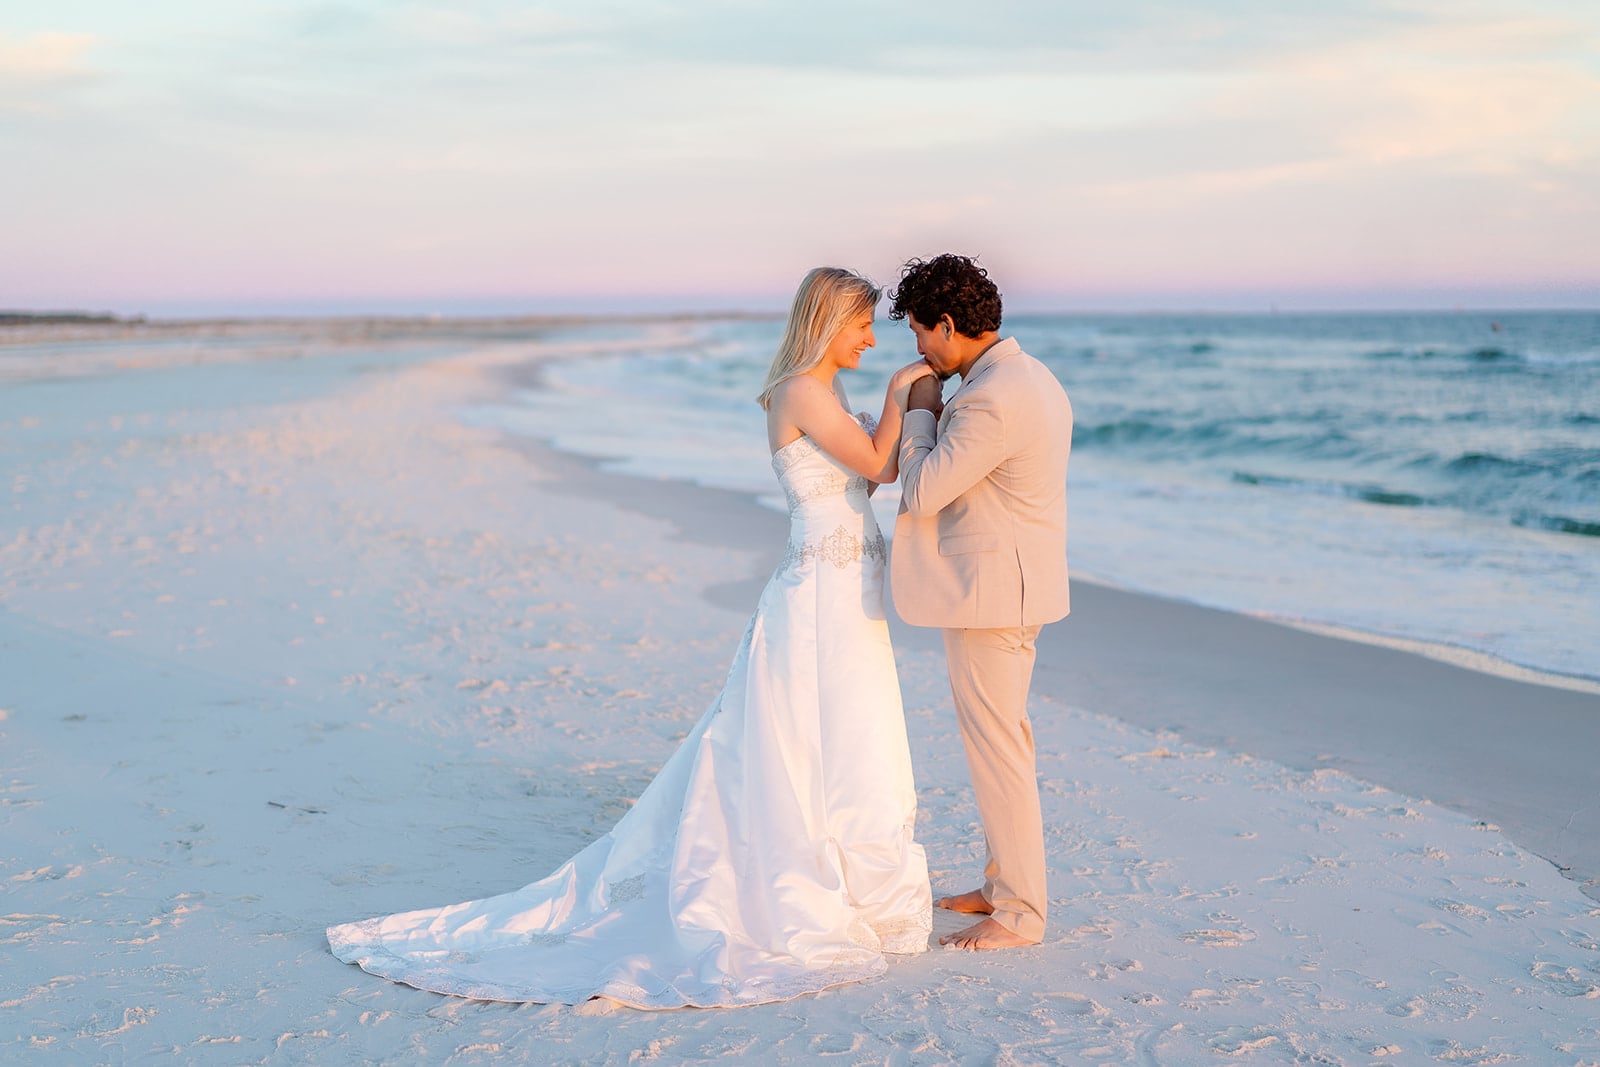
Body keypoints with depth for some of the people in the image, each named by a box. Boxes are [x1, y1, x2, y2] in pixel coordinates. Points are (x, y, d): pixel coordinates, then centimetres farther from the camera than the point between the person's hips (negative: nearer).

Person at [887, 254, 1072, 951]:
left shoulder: (989, 402, -24)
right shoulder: (1030, 376, 9)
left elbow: (919, 493, -18)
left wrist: (920, 410, -7)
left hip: (988, 592, -11)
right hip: (1011, 583, 11)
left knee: (996, 744, -2)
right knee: (1003, 736, 18)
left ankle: (1018, 914, 8)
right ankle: (1005, 883, 30)